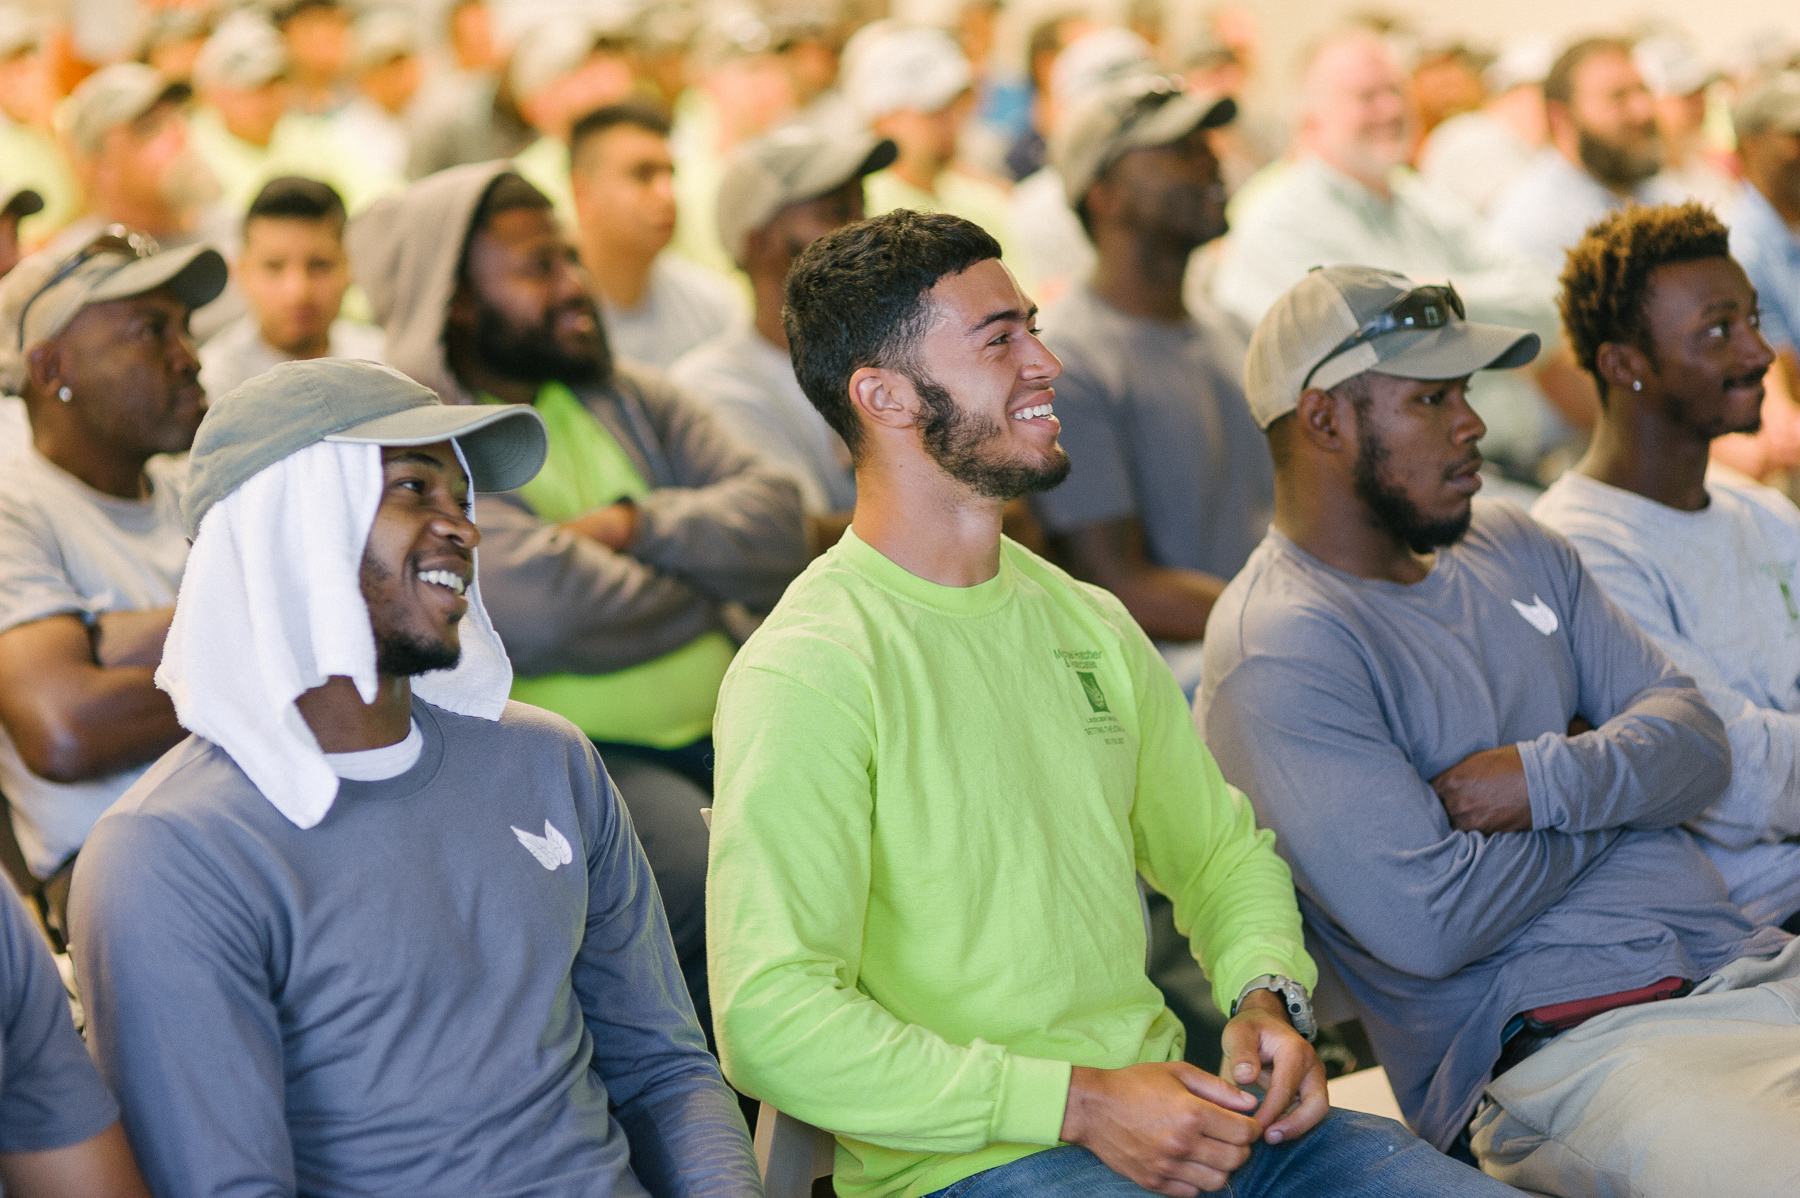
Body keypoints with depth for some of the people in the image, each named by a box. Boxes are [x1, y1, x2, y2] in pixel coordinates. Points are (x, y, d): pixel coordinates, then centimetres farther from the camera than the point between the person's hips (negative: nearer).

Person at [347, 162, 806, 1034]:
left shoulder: (629, 398, 19)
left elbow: (776, 520, 9)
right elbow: (541, 604, -18)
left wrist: (640, 524, -8)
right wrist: (703, 587, -1)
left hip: (723, 725, 6)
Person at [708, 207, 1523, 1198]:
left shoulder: (1091, 625, 13)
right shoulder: (806, 671, -11)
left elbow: (1219, 849, 26)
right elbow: (770, 1022, -18)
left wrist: (1268, 998, 3)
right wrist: (1080, 1104, -19)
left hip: (1162, 1107, 7)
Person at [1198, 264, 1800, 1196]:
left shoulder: (1513, 547, 18)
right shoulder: (1277, 648, -9)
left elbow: (1698, 741, 14)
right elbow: (1428, 921, -16)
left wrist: (1553, 781, -9)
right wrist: (1609, 801, 1)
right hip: (1558, 1048, -8)